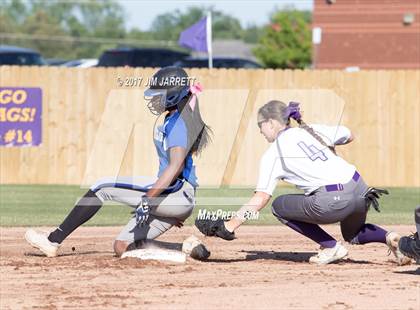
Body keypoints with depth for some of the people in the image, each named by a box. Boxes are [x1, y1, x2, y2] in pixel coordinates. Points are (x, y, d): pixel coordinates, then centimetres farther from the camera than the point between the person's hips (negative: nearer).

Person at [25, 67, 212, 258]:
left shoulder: (178, 124, -12)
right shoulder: (172, 120, 20)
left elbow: (176, 165, -26)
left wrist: (148, 200, -33)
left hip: (178, 193, -10)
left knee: (103, 188, -10)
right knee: (122, 247, 7)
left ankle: (53, 241, -12)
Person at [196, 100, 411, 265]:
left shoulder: (274, 154, 3)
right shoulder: (312, 130, 18)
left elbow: (260, 199, -3)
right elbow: (349, 136, 28)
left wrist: (229, 226, -3)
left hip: (333, 202, -7)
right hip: (360, 189, 7)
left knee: (279, 206, 15)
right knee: (353, 234, 36)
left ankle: (332, 247, 7)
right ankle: (389, 237, 3)